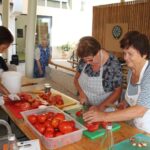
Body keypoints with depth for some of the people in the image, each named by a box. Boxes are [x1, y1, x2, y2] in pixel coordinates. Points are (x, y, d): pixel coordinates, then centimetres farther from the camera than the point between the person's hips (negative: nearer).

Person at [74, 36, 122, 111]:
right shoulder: (84, 60, -6)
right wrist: (81, 93, -9)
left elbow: (118, 91, -11)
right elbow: (76, 78, 8)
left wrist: (100, 107, -18)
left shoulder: (112, 64, -18)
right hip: (86, 107, 0)